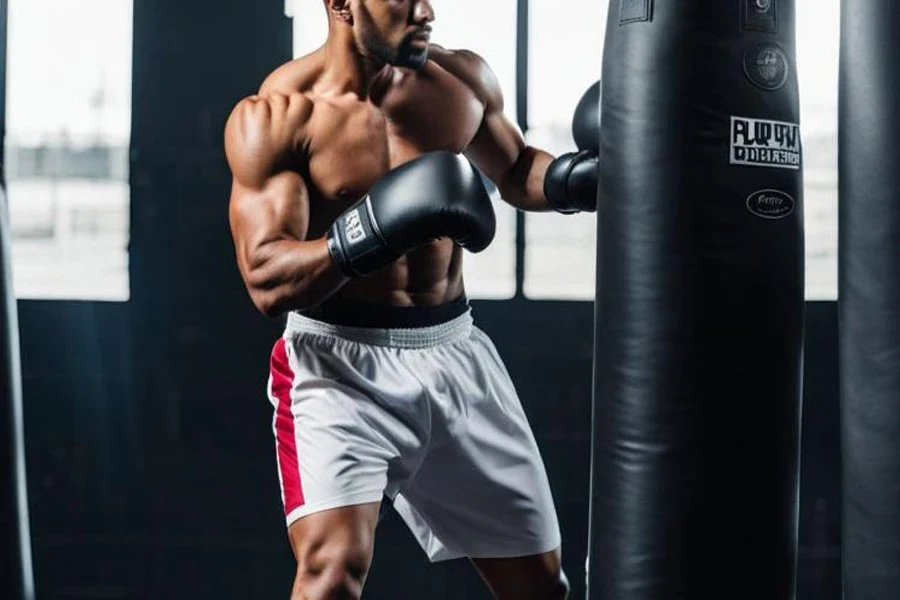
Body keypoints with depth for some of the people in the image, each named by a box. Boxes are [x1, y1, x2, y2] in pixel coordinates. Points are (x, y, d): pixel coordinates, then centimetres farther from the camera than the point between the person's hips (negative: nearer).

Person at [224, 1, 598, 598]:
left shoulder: (462, 79, 0)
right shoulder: (274, 116, -14)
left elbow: (515, 173, 19)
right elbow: (266, 280, -22)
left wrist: (575, 175, -3)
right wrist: (367, 234, -38)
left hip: (453, 352, 5)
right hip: (338, 359, -5)